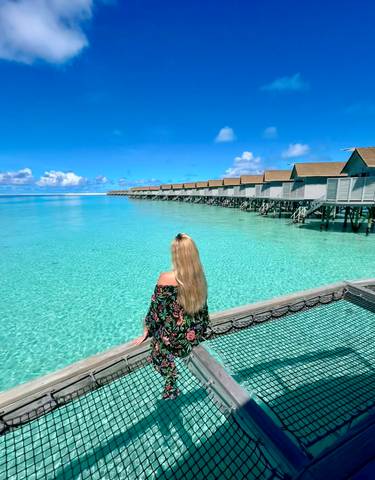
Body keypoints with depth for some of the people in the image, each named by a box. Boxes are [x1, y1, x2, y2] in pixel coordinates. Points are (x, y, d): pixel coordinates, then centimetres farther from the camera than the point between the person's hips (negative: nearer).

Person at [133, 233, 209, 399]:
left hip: (174, 339, -5)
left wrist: (146, 333, 5)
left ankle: (171, 385, 20)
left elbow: (155, 310, -12)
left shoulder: (166, 278, -24)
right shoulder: (201, 278, -9)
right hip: (194, 336, 5)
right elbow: (202, 310, 4)